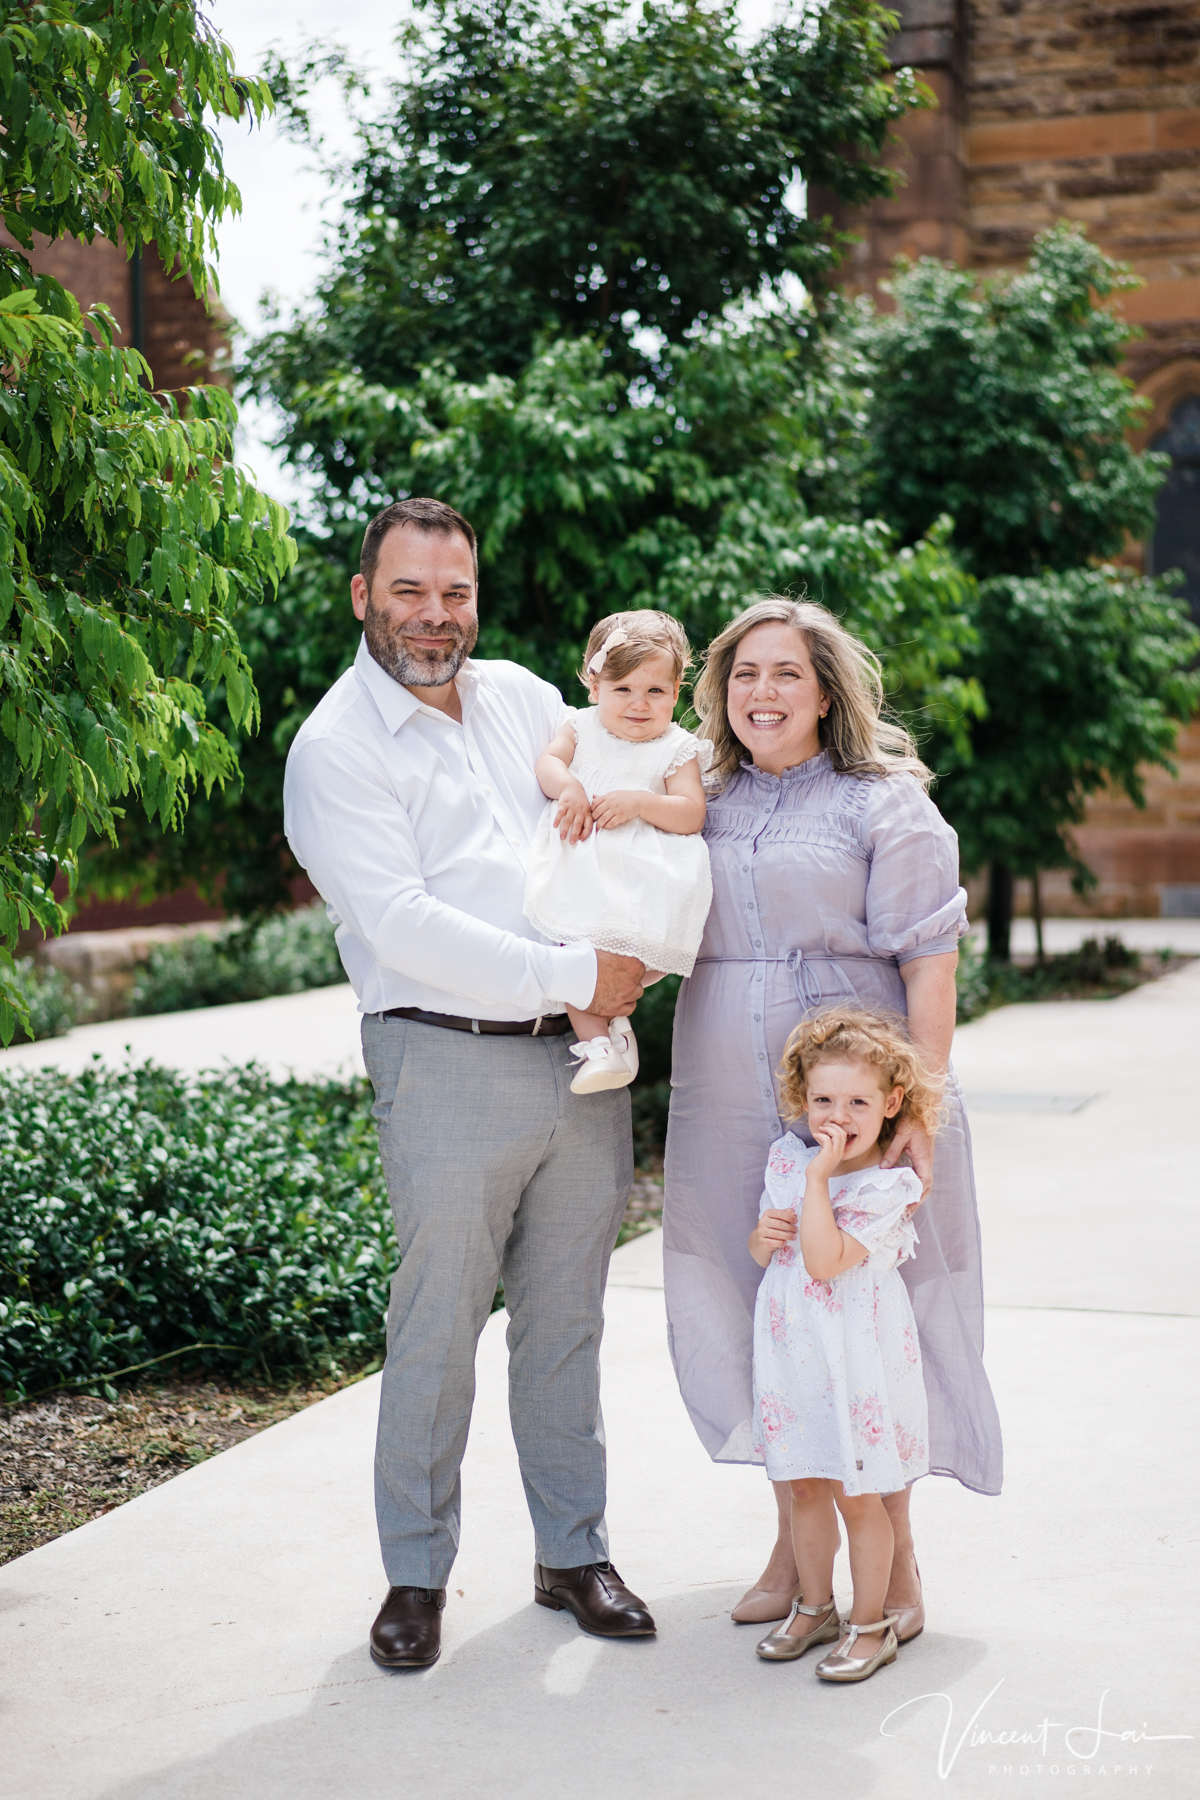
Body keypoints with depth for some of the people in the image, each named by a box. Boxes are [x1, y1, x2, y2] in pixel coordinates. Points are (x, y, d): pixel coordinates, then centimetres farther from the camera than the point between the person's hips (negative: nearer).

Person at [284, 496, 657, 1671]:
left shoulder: (522, 698, 13)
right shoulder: (335, 748, -5)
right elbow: (400, 926, -15)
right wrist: (570, 977, -16)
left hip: (583, 1057, 5)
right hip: (450, 1066, -5)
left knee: (565, 1320, 13)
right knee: (437, 1330, 1)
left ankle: (572, 1554, 25)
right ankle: (416, 1575, 17)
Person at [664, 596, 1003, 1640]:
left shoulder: (884, 805, -1)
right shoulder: (701, 802, 12)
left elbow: (929, 966, -6)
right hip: (728, 1113, 4)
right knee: (761, 1320, 10)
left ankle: (894, 1555, 15)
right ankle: (794, 1542, 25)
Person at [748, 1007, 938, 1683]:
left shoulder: (886, 1186, -16)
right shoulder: (788, 1158, 4)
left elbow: (826, 1262, -27)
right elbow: (765, 1256, 13)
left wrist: (819, 1178, -26)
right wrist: (764, 1235, -10)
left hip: (857, 1360, -6)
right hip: (792, 1351, 6)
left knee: (858, 1495, 4)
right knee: (806, 1488, 16)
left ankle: (871, 1624, 18)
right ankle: (815, 1609, 31)